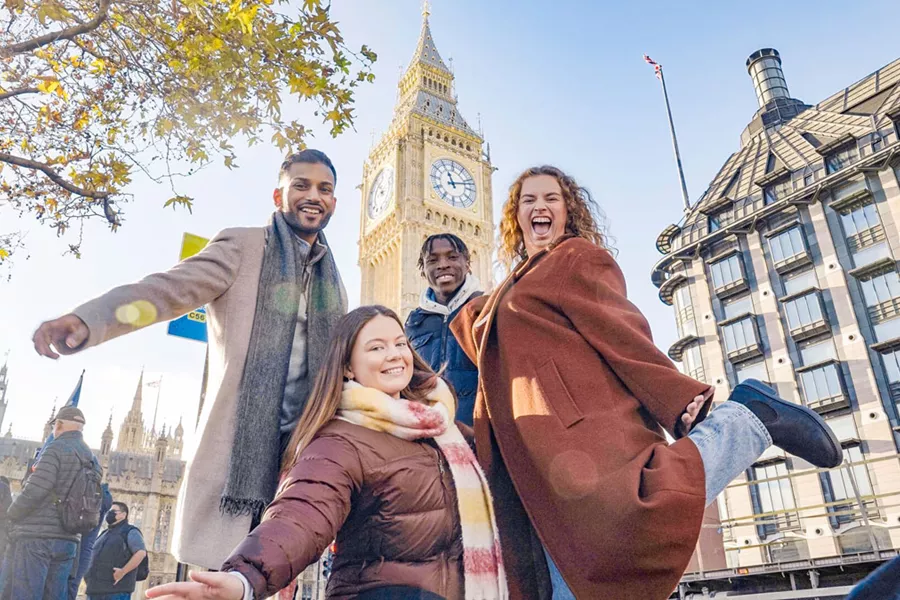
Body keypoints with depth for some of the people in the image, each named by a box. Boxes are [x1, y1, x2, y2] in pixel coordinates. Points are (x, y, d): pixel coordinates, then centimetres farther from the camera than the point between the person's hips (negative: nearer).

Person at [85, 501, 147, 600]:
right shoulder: (105, 534, 26)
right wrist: (88, 575, 16)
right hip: (96, 588, 8)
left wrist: (123, 571, -20)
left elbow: (141, 552, -14)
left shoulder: (130, 532, 0)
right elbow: (94, 557, 34)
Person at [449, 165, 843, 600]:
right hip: (537, 452, 7)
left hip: (582, 419, -7)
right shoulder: (516, 285, 30)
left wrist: (680, 401, -16)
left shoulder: (579, 256, 7)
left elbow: (620, 332, -6)